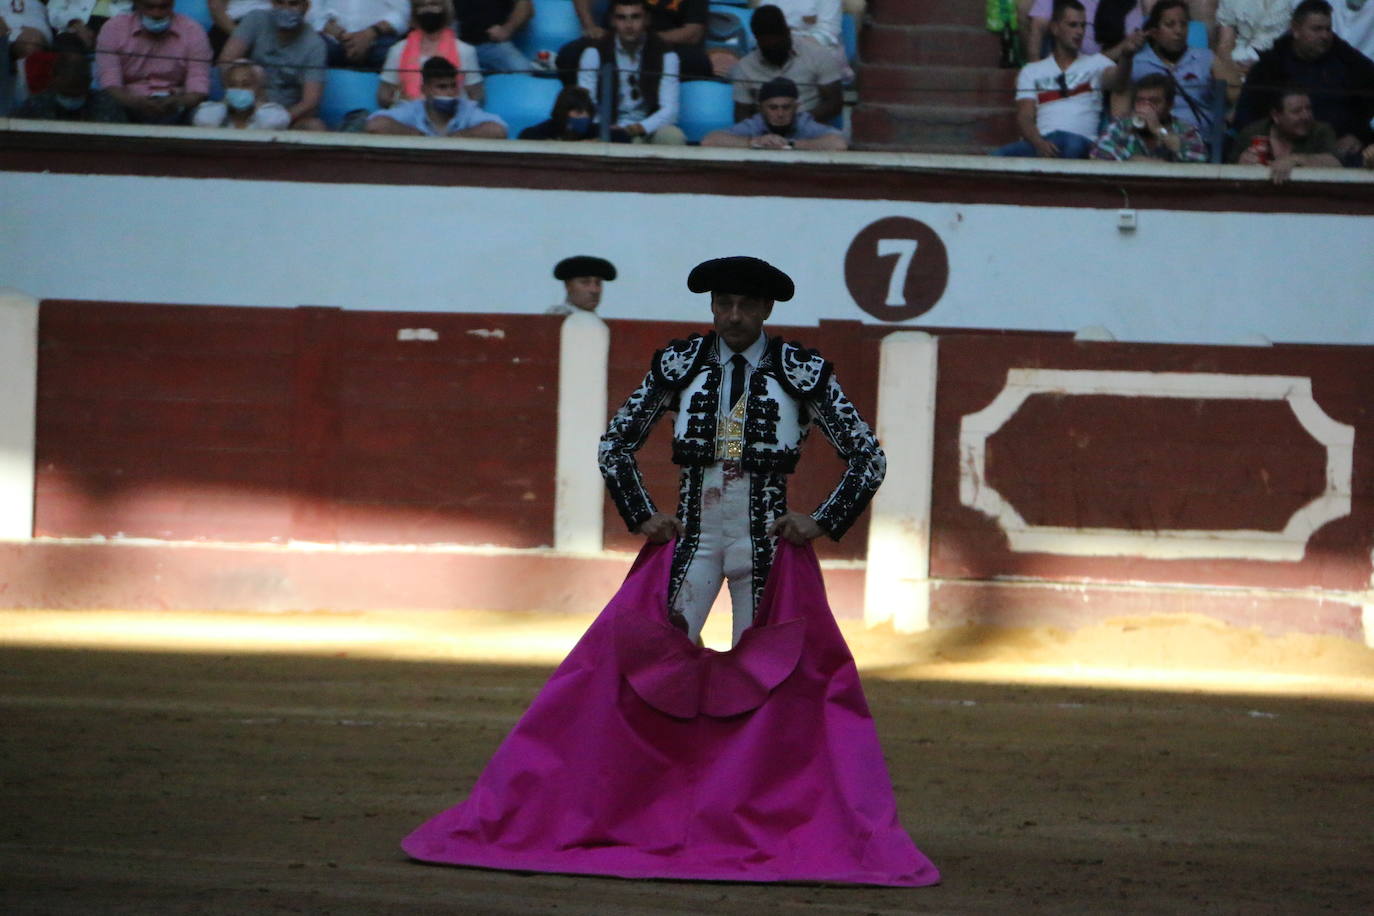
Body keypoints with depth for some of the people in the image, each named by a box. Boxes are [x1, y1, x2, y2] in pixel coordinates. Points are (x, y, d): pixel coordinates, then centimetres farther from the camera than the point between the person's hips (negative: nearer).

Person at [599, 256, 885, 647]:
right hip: (693, 537, 1)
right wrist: (643, 515, 1)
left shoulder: (802, 372, 0)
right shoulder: (680, 363, 5)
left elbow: (869, 457, 4)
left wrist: (822, 521, -5)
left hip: (764, 540, -1)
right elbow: (615, 444, 12)